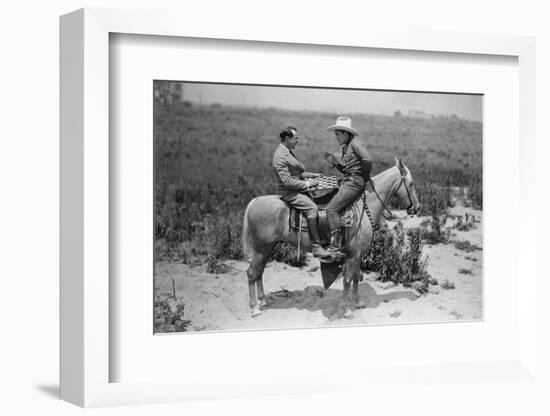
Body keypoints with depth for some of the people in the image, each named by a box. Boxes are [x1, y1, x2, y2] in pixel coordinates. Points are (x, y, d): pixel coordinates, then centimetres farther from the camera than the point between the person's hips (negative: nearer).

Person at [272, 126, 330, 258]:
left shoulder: (289, 152, 15)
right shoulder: (280, 156, -18)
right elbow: (287, 181, -23)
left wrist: (311, 175, 13)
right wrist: (307, 184, -19)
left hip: (297, 189, 11)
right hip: (288, 192, -11)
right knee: (311, 207, -26)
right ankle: (316, 247, -27)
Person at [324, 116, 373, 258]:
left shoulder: (355, 143, -10)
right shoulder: (345, 147, 20)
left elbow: (368, 160, -23)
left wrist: (365, 177, -9)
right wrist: (337, 164, 7)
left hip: (354, 183, -10)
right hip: (347, 182, 10)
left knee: (332, 209, -18)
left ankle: (336, 246, -20)